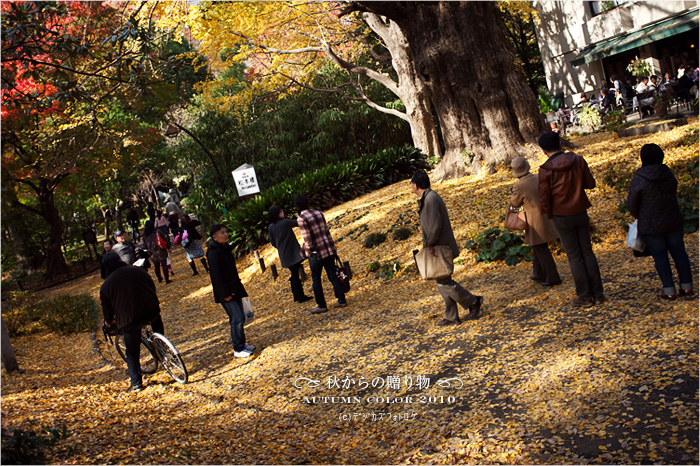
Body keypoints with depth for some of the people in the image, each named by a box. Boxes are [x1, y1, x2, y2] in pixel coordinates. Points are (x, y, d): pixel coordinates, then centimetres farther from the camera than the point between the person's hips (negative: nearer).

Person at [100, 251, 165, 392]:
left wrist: (108, 321, 31)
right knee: (157, 322, 38)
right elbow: (152, 287, 19)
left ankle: (136, 383, 12)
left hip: (128, 321, -2)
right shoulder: (138, 270, 8)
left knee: (132, 352, 12)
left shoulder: (106, 285, 3)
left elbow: (107, 308, 10)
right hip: (151, 312, 2)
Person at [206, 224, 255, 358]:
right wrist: (225, 294, -19)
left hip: (234, 289, 9)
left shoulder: (226, 249, 11)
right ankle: (238, 349, 3)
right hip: (225, 291, -9)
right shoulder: (214, 252, -17)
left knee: (240, 317, 11)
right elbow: (215, 275, -19)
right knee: (237, 318, -8)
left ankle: (241, 343, 24)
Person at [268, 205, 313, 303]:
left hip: (283, 255, 7)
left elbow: (272, 243, 10)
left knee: (294, 274, 16)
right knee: (295, 275, -2)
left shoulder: (271, 227, 5)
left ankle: (297, 296, 23)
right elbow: (298, 223, -3)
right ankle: (301, 297, 3)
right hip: (293, 253, -7)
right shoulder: (285, 222, -13)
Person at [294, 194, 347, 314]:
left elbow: (307, 238, -17)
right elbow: (327, 231, 10)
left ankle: (321, 305, 13)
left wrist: (309, 252, -3)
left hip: (316, 252, -6)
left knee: (316, 279, 8)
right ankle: (342, 300, 14)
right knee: (333, 275, 12)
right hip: (329, 249, 6)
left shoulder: (301, 219, -14)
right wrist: (332, 247, 16)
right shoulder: (319, 213, 5)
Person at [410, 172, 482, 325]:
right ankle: (451, 317, 17)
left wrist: (429, 244, -14)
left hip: (440, 249, -10)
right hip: (438, 248, 10)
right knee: (442, 282, 12)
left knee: (444, 282, -5)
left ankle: (473, 302, 7)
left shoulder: (431, 199, -19)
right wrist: (428, 243, 10)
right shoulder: (427, 197, 13)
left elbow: (436, 225, -24)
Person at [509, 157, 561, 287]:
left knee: (541, 249, 3)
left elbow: (515, 204, -4)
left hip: (536, 221, -7)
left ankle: (553, 278, 7)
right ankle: (539, 275, 29)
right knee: (538, 247, 20)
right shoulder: (539, 179, 0)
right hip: (547, 216, 7)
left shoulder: (519, 186, -19)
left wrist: (513, 193, 15)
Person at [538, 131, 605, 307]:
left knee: (574, 257, 5)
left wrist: (549, 215, 6)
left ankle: (585, 296, 11)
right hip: (581, 213, 3)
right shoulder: (578, 160, -5)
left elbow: (544, 197, -11)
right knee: (588, 253, 13)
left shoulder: (546, 170, -15)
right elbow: (591, 184, 4)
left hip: (562, 217, -3)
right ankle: (598, 293, 17)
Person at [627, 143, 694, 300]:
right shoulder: (668, 173, 0)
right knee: (678, 251, 13)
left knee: (660, 256, 4)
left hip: (651, 224, -4)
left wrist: (640, 218, 13)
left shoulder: (638, 179, -15)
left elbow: (632, 204, -7)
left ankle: (669, 290, 7)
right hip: (673, 219, 4)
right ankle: (687, 286, 19)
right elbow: (673, 192, 12)